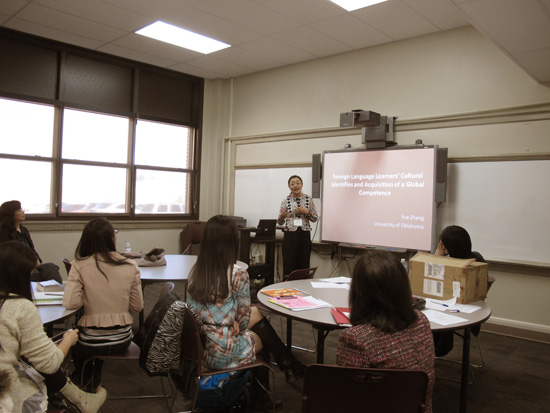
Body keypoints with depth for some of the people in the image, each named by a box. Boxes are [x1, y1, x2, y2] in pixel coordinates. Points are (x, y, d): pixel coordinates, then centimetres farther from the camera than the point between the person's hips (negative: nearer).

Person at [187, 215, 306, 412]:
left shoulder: (195, 272, -2)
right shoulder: (238, 274, -17)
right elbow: (243, 321, -8)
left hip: (195, 347, 5)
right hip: (223, 354, -5)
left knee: (256, 313, 23)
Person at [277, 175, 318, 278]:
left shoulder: (308, 199, 4)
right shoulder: (285, 200, 1)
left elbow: (315, 218, 5)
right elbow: (280, 222, 3)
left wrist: (306, 212, -12)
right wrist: (282, 217, -19)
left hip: (305, 236, 1)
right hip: (290, 236, -1)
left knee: (304, 266, 4)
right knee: (289, 266, -2)